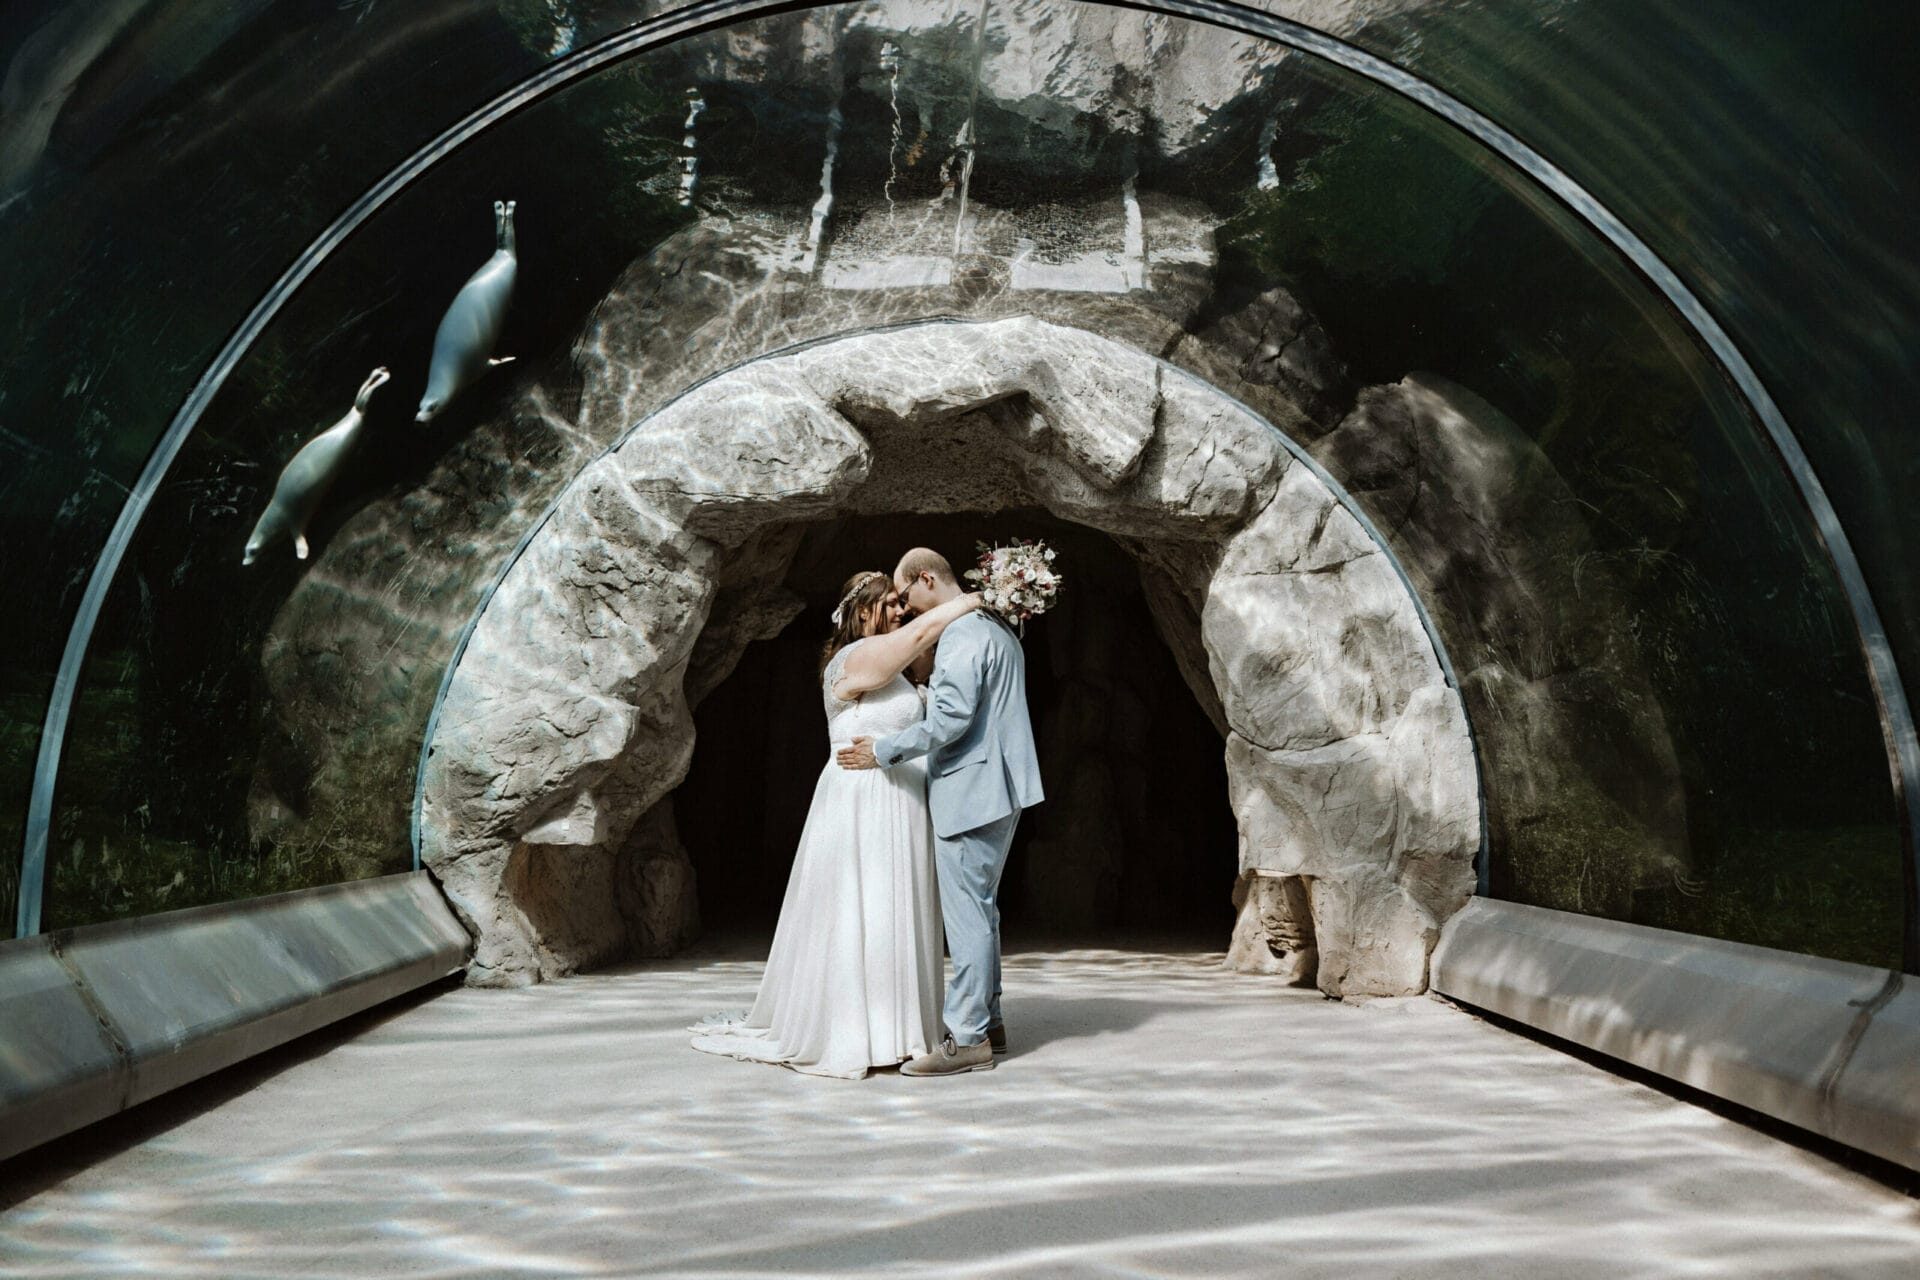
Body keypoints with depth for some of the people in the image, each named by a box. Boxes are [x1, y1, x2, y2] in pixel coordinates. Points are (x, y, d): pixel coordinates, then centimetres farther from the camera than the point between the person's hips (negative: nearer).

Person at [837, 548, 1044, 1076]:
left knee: (967, 912, -6)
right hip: (995, 789, 11)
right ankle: (988, 1022, 25)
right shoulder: (997, 629, 17)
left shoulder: (963, 635, -16)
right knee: (979, 908, 17)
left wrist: (884, 750, -15)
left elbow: (951, 719, -24)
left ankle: (967, 1038, -1)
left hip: (970, 790, -11)